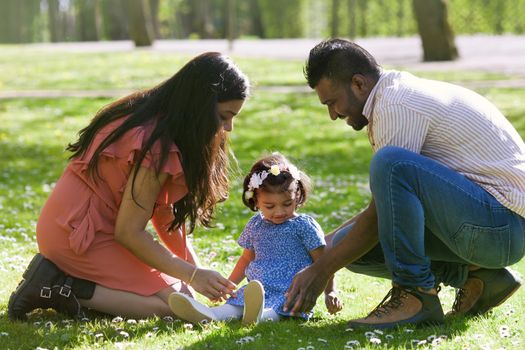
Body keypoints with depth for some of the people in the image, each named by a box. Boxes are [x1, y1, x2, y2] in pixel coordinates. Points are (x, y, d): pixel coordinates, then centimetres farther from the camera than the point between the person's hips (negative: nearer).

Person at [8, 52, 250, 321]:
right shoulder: (156, 146, -24)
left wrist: (196, 270, 3)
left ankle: (55, 271, 8)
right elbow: (128, 232, -20)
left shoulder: (149, 115, 6)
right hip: (78, 235, -10)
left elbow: (162, 209, 8)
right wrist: (192, 275, -15)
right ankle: (65, 289, -12)